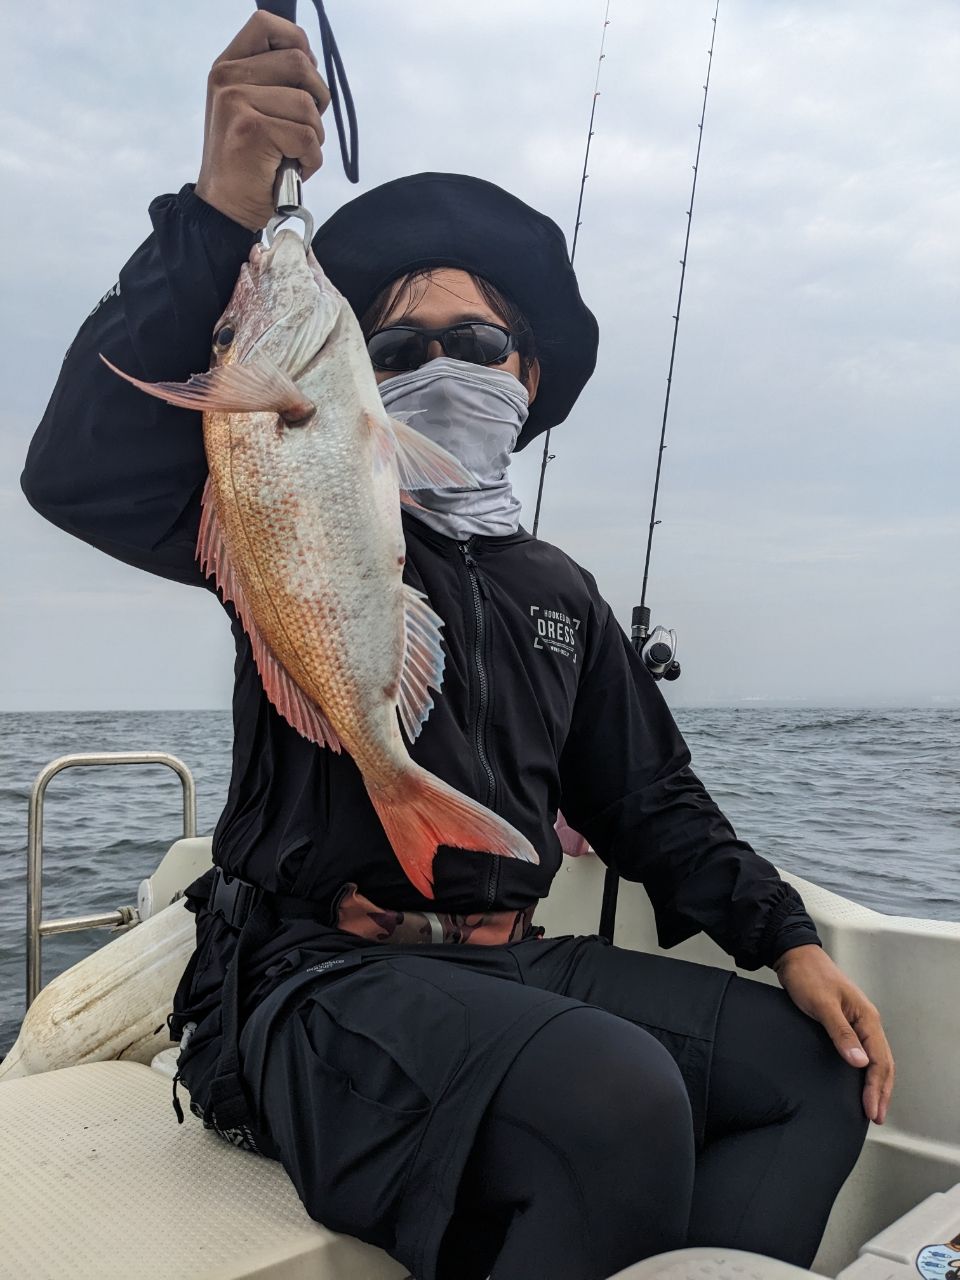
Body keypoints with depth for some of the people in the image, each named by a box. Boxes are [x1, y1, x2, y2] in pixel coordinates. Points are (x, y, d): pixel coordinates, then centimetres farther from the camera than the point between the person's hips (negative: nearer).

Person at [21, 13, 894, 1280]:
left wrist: (790, 939, 4)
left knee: (821, 1066, -5)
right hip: (321, 976, -6)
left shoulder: (560, 593, 17)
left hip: (509, 963, 6)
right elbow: (83, 473, -18)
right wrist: (222, 210, -29)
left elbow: (652, 805, 18)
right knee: (619, 1097, -31)